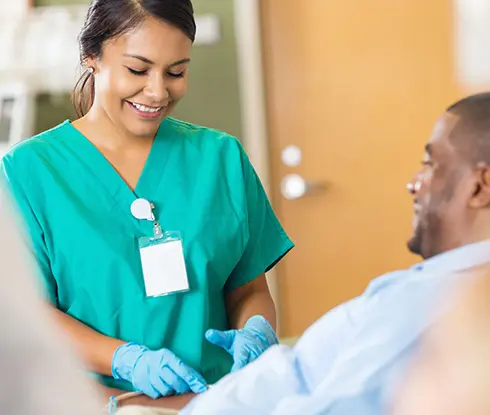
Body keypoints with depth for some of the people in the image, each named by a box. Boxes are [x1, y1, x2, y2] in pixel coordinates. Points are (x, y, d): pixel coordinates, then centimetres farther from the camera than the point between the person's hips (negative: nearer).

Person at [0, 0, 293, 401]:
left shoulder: (220, 157, 10)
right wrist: (128, 359, -17)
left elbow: (249, 289, 13)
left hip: (214, 398, 3)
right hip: (93, 402, -2)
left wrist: (257, 332, -9)